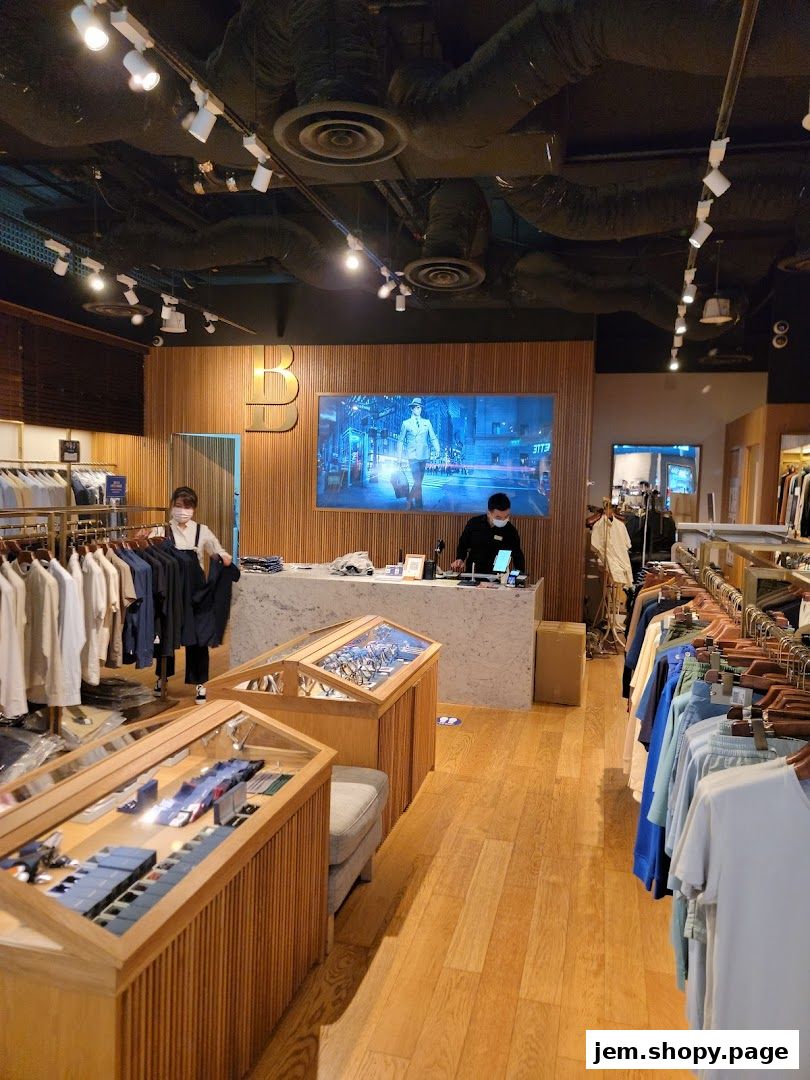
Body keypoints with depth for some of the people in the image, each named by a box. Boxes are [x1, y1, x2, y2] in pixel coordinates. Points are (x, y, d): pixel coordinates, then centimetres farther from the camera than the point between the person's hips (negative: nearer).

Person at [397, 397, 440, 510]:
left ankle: (411, 502, 17)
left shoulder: (427, 422, 12)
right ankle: (416, 505, -3)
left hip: (423, 455, 3)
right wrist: (399, 457, 2)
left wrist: (437, 449, -9)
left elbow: (433, 438, 8)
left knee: (418, 482, 6)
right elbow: (401, 441, 8)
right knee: (417, 482, -14)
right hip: (412, 455, -3)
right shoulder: (406, 423, 6)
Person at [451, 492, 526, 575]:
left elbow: (517, 556, 3)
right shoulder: (473, 523, -4)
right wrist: (460, 559, -3)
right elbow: (463, 544, 12)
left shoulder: (510, 531, -7)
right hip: (472, 574, 0)